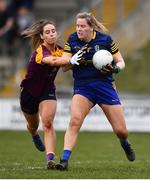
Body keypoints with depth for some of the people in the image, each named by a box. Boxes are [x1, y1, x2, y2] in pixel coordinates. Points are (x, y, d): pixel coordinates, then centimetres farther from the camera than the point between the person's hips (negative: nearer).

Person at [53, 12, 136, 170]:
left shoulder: (105, 39, -4)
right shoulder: (72, 40, 0)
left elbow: (121, 62, 4)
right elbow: (64, 67, 1)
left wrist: (116, 68, -19)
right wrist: (73, 61, -21)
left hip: (105, 86, 0)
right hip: (82, 87, 0)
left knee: (121, 130, 2)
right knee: (74, 121, -26)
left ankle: (124, 143, 40)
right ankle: (64, 160, -25)